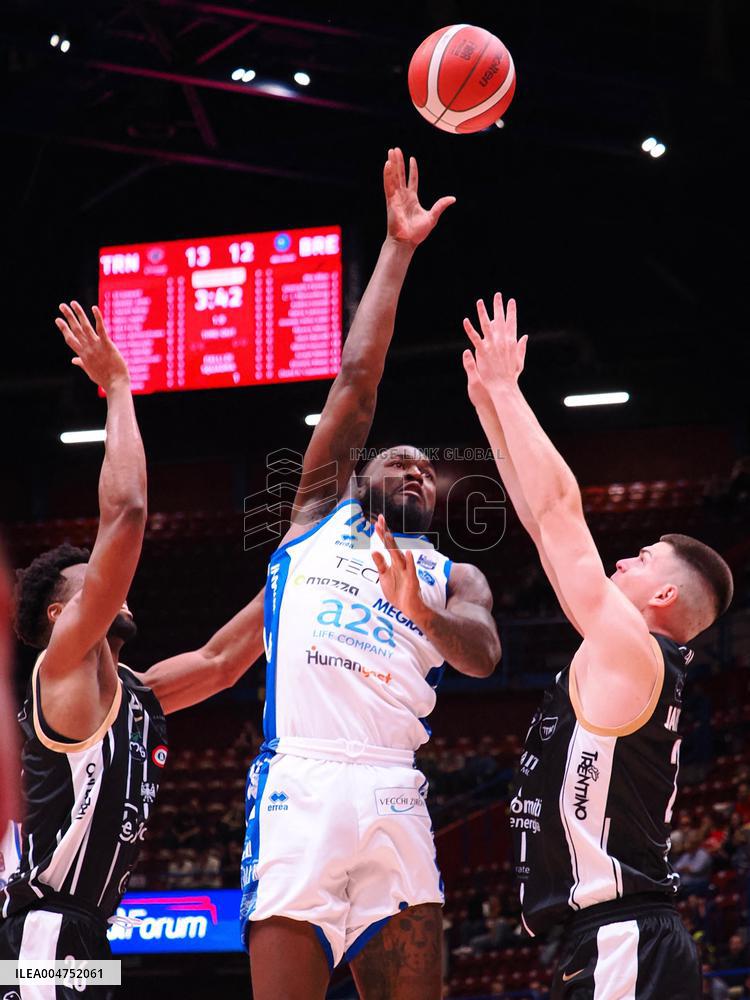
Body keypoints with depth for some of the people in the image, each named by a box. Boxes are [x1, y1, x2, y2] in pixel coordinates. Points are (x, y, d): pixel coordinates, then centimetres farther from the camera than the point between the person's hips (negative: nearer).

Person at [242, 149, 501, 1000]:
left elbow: (483, 654, 2)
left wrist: (425, 613, -20)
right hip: (300, 782, -2)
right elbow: (357, 380, 15)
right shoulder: (320, 516, 22)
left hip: (395, 795, 3)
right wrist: (397, 251, 14)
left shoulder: (453, 577, 24)